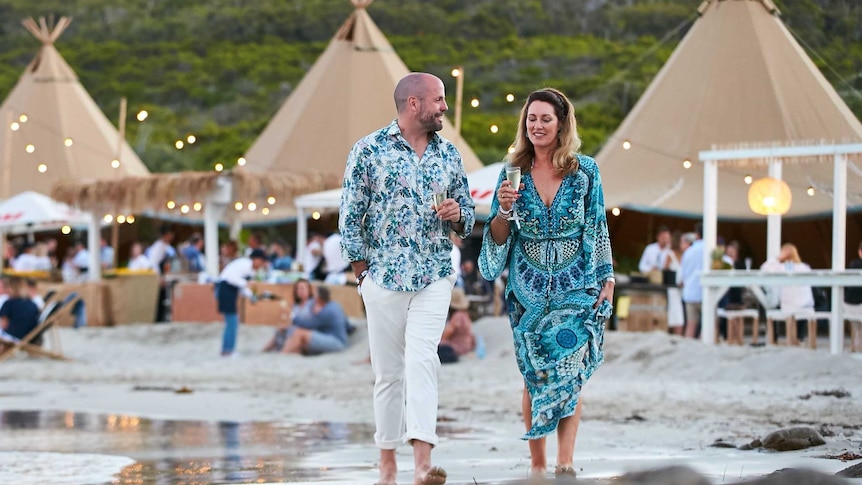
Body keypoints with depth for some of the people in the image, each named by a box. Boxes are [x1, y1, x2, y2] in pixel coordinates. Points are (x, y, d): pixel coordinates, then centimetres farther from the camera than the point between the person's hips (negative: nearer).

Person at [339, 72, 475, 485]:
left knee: (422, 362, -15)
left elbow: (467, 216, 17)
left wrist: (457, 215, -6)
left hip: (434, 278, 1)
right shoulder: (368, 150, -3)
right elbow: (350, 217, -1)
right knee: (388, 372, 4)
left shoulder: (448, 153, 9)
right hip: (384, 277, -1)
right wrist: (363, 275, -3)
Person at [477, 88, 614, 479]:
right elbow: (499, 238, 5)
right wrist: (504, 210, -15)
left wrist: (607, 279, 1)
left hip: (575, 287, -1)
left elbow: (599, 229, 6)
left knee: (569, 371, -13)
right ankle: (537, 464, 9)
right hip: (528, 291, 2)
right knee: (535, 375, 3)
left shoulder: (585, 171, 1)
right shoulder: (514, 172, 4)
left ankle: (565, 462, -15)